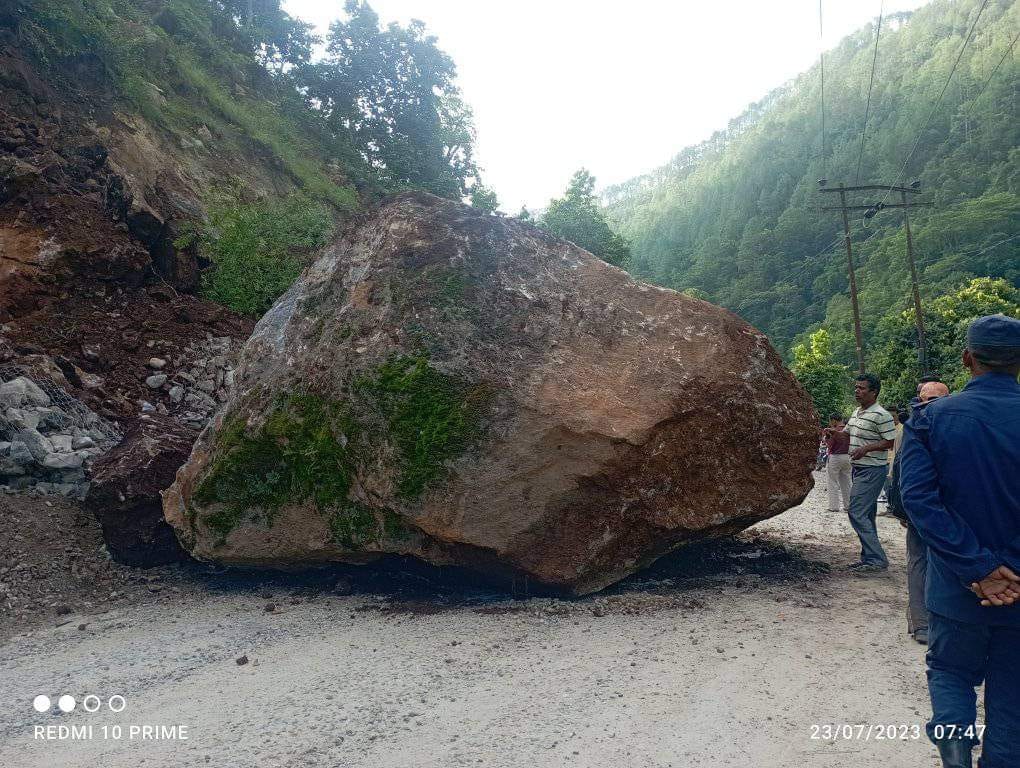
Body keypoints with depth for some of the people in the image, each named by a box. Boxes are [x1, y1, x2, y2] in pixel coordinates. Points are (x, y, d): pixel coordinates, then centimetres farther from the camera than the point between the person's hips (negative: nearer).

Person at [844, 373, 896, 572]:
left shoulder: (881, 415, -14)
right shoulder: (856, 412, 15)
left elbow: (889, 442, -15)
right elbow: (847, 433, 26)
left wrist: (866, 448, -24)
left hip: (873, 471, -10)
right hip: (859, 469, 10)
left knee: (857, 513, -13)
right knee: (866, 515, 13)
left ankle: (877, 559, -7)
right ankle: (870, 558, 19)